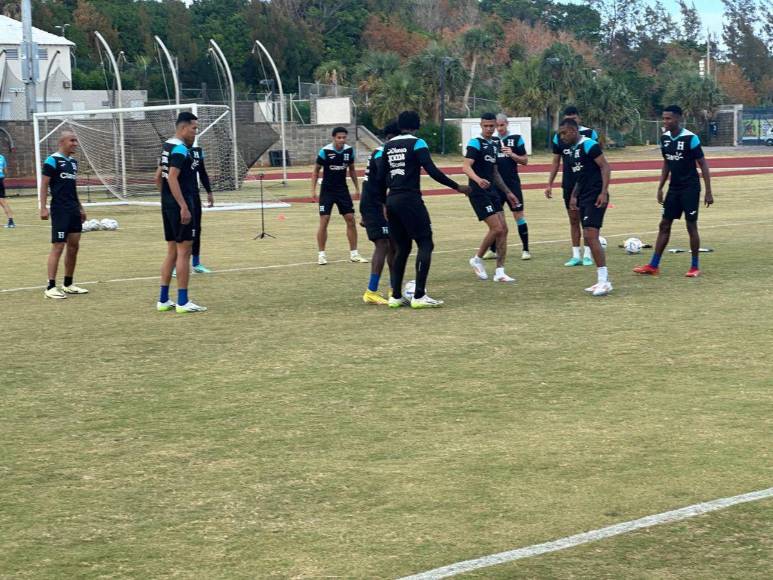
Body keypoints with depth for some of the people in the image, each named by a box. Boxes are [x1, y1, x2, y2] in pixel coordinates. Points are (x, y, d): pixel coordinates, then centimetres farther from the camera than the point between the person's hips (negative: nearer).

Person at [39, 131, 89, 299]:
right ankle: (51, 287, -8)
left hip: (73, 211, 8)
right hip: (60, 211, -8)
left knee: (74, 247, 9)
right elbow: (44, 185, -12)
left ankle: (68, 285, 19)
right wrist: (43, 208, -18)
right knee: (58, 247, -9)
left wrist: (80, 207, 24)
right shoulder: (52, 160, -9)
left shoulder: (73, 161, 15)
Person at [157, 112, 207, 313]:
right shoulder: (180, 150, -15)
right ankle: (183, 302, -5)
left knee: (172, 252, 13)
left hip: (168, 205, 10)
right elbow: (172, 178, -24)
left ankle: (163, 300, 15)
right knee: (183, 252, -6)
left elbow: (160, 177, 22)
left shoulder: (168, 147, 15)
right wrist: (183, 207, -25)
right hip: (180, 206, -10)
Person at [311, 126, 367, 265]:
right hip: (327, 190, -4)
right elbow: (316, 171, -4)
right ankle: (321, 254, 2)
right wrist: (313, 190, -10)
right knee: (324, 221, -7)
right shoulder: (325, 151, -14)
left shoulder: (349, 150, -3)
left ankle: (354, 253, 9)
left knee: (351, 219, 1)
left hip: (342, 189, 4)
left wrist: (357, 188, 10)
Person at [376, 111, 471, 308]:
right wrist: (457, 187, -7)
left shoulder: (388, 146, 12)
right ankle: (419, 296, -10)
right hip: (410, 199, -7)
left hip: (392, 200, 7)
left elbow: (381, 177, 13)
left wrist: (383, 203, 23)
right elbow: (432, 171, -14)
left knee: (402, 247, 15)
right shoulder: (417, 143, -6)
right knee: (425, 244, -2)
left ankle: (396, 296, 13)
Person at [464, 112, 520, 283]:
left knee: (503, 229, 1)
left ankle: (499, 272, 3)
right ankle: (477, 259, 7)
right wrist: (478, 179, -40)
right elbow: (467, 167, -22)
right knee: (497, 228, -13)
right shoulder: (475, 144, -8)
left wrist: (507, 192, 26)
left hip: (491, 192, 8)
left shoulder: (493, 145, 17)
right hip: (479, 193, -8)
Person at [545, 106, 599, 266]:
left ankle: (588, 254, 5)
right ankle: (576, 255, 10)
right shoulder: (559, 136, 5)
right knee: (573, 219, 6)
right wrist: (549, 184, 6)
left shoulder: (590, 134, -4)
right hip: (568, 185, 3)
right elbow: (556, 162, 11)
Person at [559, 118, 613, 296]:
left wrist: (604, 192, -23)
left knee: (590, 235, -16)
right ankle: (603, 280, 14)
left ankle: (604, 280, -15)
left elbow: (605, 167, -16)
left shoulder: (589, 145, -11)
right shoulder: (575, 149, 17)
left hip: (595, 198, -10)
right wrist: (574, 196, 21)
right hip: (584, 199, 10)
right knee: (590, 238, 9)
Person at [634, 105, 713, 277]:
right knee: (664, 225, 5)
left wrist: (708, 191, -13)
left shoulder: (690, 138, -15)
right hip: (674, 187, 6)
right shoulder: (665, 138, 4)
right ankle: (653, 266, 8)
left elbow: (703, 164, -11)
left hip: (690, 187, -6)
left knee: (691, 225, -2)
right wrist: (660, 188, 13)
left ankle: (695, 267, 9)